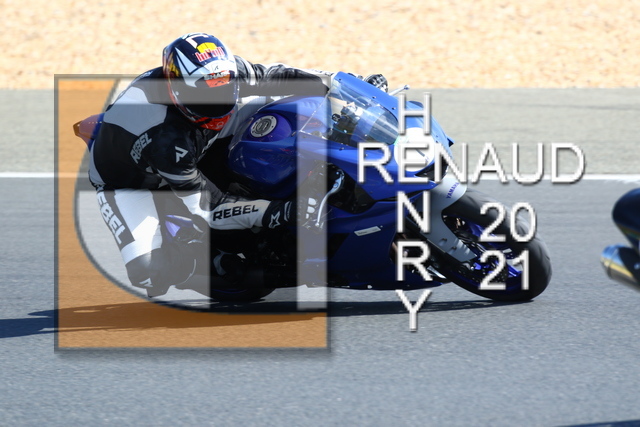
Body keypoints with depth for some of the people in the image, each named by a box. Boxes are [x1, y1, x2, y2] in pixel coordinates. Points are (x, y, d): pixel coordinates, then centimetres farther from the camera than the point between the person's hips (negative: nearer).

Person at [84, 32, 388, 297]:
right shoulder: (166, 139, -43)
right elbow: (207, 209, -34)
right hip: (128, 184, -6)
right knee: (150, 275, -29)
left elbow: (273, 78, -6)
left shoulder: (229, 72, -26)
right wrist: (282, 212, -42)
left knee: (267, 105, -3)